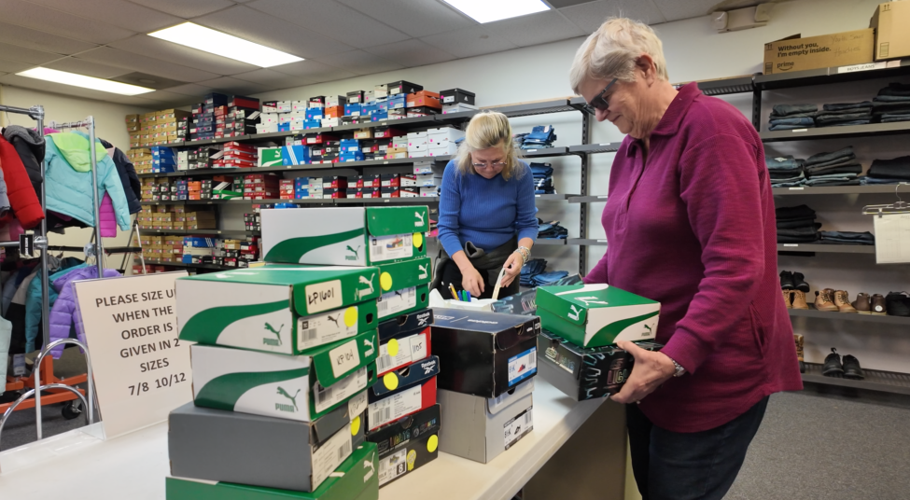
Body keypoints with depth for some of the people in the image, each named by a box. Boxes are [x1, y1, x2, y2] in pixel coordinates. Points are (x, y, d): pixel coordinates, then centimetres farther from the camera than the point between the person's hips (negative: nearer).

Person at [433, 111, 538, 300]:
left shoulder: (521, 172, -15)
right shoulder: (455, 170, -17)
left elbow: (527, 224, -7)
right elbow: (447, 227, -17)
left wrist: (522, 252, -29)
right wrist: (466, 267, -31)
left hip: (502, 262, 1)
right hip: (458, 259, 0)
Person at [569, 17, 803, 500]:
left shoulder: (712, 127, -17)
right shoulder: (630, 148, 9)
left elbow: (735, 266, -24)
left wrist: (676, 359, -29)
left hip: (710, 373, -8)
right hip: (648, 361, 8)